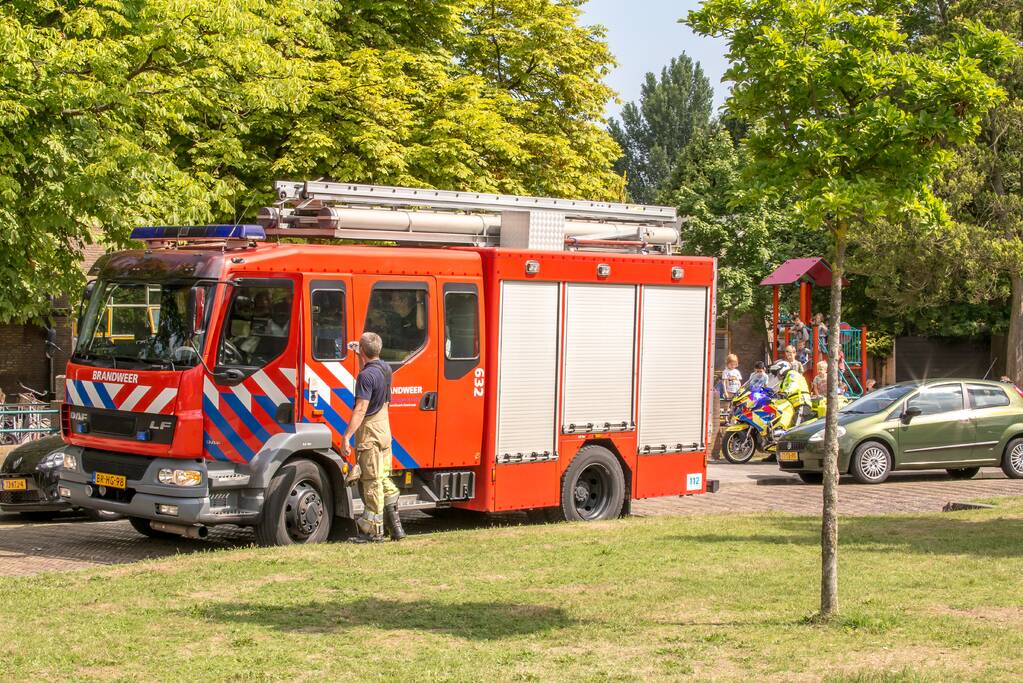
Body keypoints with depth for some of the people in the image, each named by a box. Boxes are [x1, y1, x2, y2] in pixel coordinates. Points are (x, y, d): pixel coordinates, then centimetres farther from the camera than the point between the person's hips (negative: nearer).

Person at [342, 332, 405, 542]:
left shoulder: (367, 375, -18)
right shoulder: (385, 368, 9)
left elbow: (360, 410, -23)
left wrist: (346, 437, -23)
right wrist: (360, 357, 46)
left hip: (369, 431, -9)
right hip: (385, 428, 9)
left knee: (371, 481, -3)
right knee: (384, 478, 13)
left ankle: (373, 530, 1)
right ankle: (395, 526, 13)